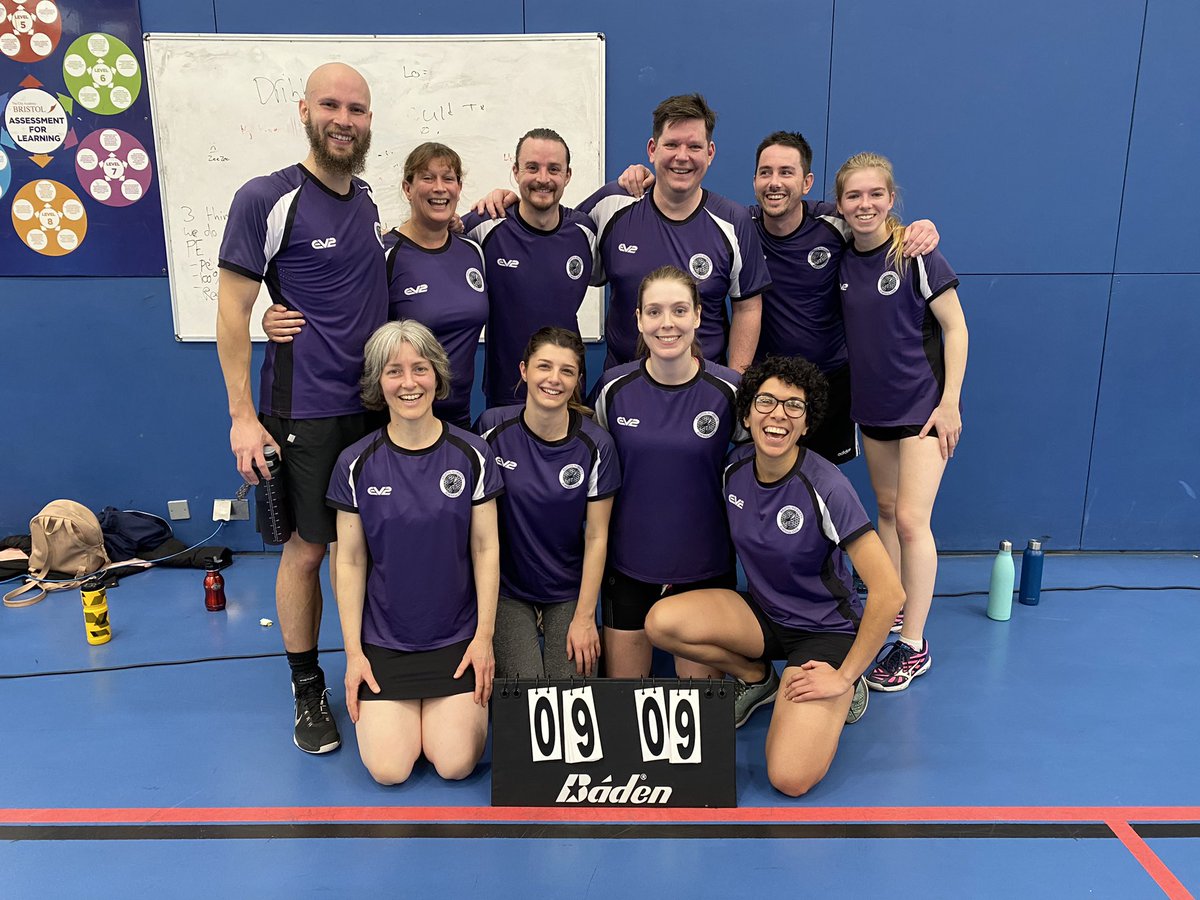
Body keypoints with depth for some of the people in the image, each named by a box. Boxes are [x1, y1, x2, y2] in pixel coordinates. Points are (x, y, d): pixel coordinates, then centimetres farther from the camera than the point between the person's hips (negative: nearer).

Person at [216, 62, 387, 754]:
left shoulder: (367, 200, 10)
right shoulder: (267, 199, -8)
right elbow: (232, 313, -8)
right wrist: (243, 416, -13)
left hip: (374, 403, 5)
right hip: (305, 410, -5)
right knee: (307, 548, 3)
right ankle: (308, 690, 21)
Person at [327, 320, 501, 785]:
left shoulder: (471, 454, -6)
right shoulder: (356, 464, -6)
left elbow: (485, 548, -2)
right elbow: (350, 562, -1)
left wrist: (484, 635, -5)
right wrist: (353, 651, -3)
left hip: (457, 634, 0)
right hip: (383, 637, 0)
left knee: (456, 763, -9)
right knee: (388, 769, -9)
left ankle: (437, 703, 22)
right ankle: (398, 705, 22)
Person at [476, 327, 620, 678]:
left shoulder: (595, 445, -11)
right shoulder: (493, 428, -12)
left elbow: (596, 537, -6)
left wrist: (584, 617, -7)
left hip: (569, 590, 1)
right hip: (506, 587, 0)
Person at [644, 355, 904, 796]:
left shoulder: (825, 487, -24)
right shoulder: (735, 467, -7)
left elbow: (889, 592, -24)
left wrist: (845, 677, -18)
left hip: (825, 630, -5)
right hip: (761, 613, 5)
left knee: (791, 780, -22)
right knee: (661, 620, -23)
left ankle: (845, 689, 9)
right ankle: (756, 678, 6)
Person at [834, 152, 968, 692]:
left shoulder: (915, 255, -13)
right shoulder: (843, 261, 2)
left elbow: (955, 328, -11)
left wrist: (949, 403, -15)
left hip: (924, 405, -6)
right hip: (873, 406, 6)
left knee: (911, 520, -8)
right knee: (886, 510, 16)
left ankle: (914, 646, 3)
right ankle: (892, 608, 33)